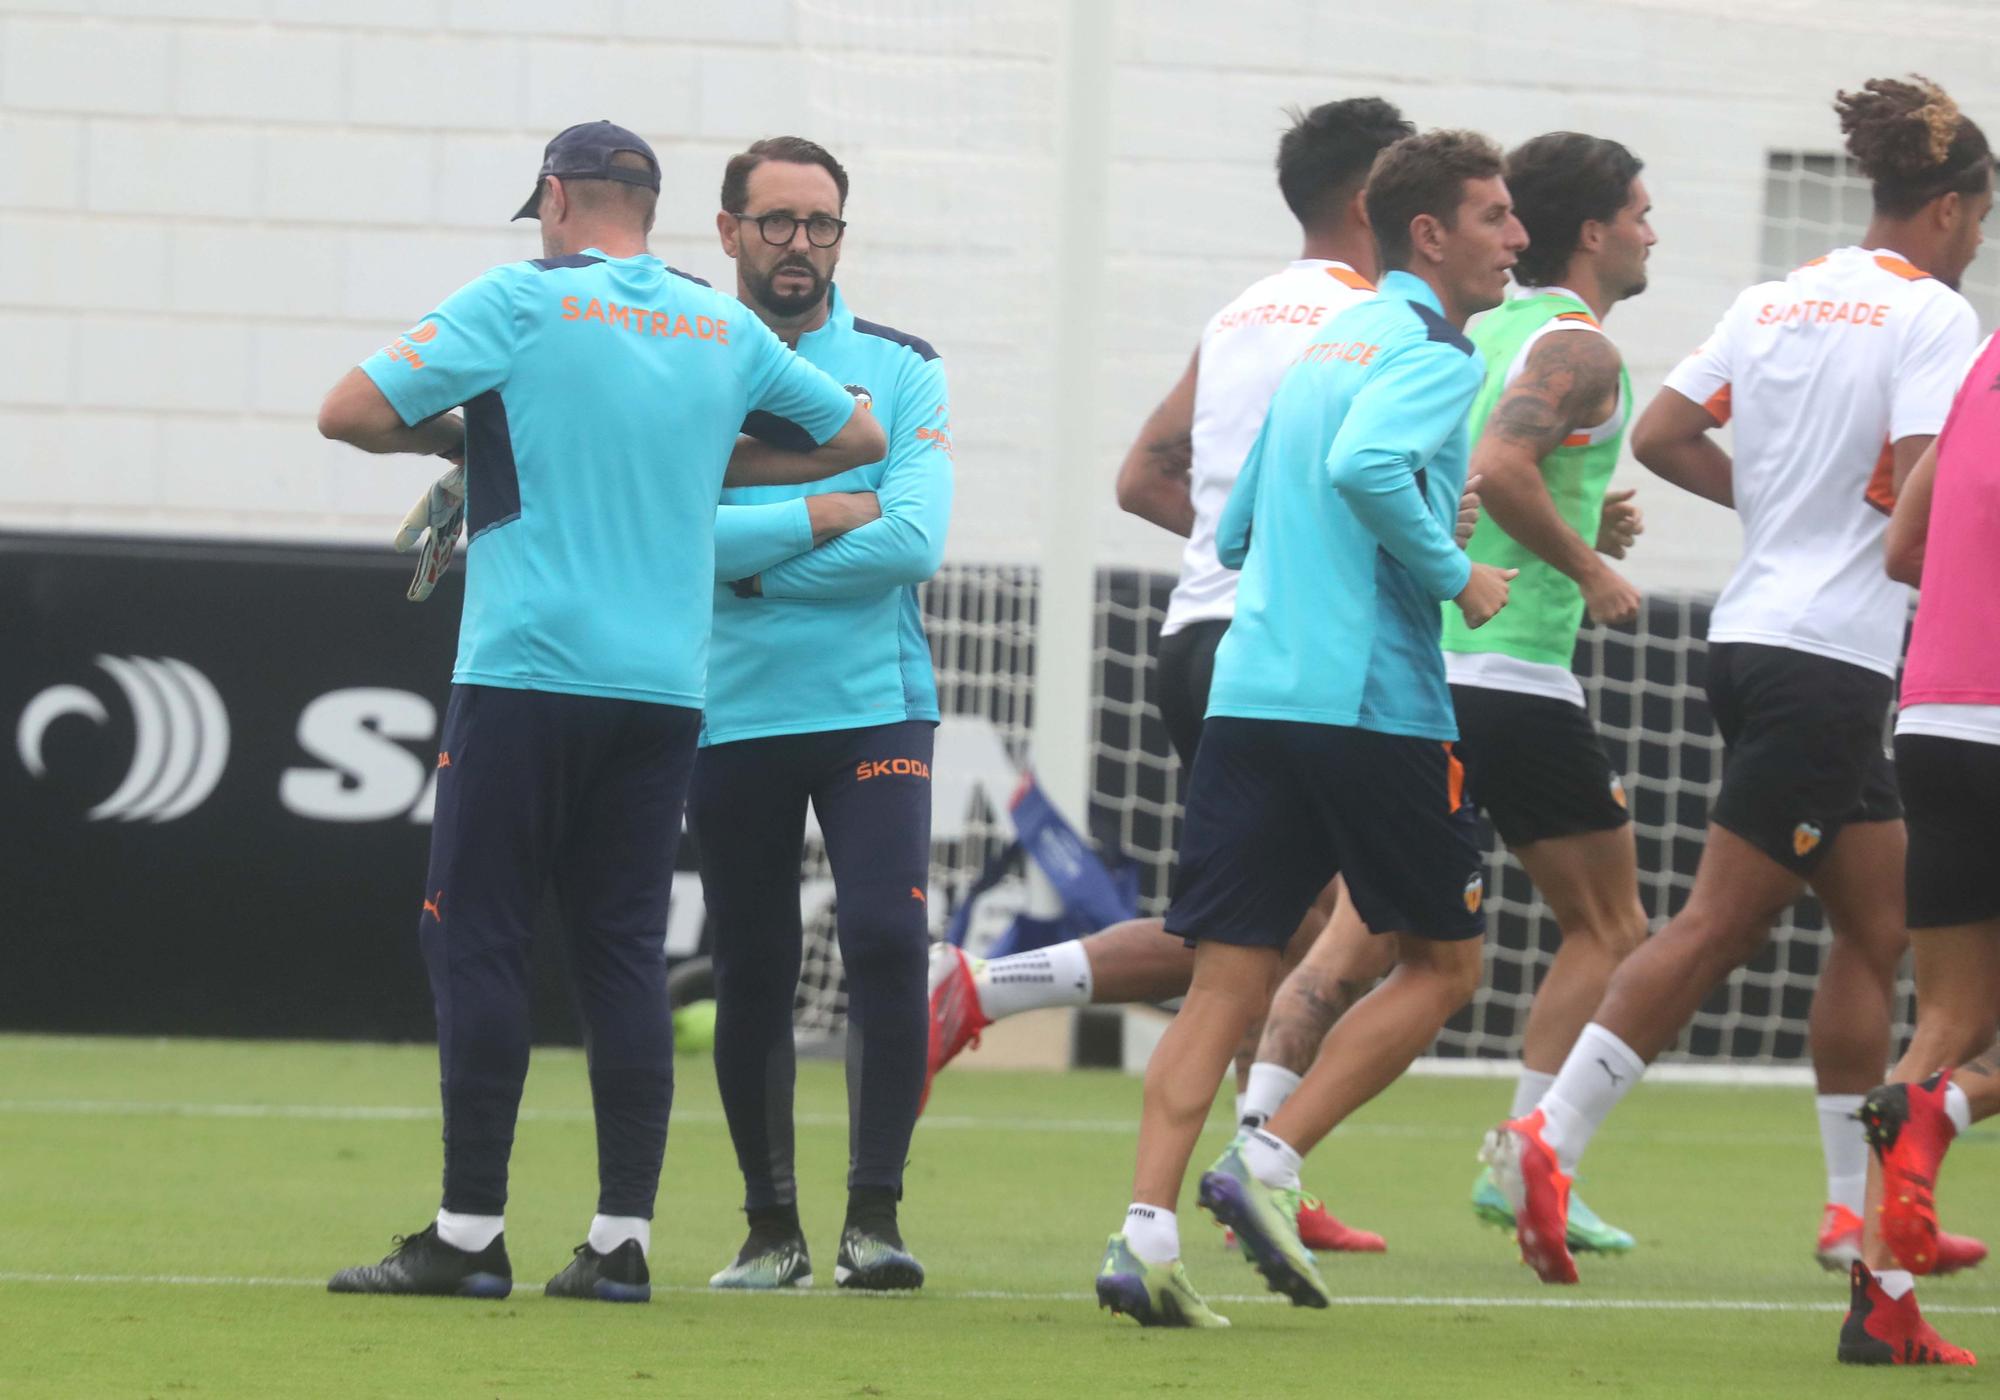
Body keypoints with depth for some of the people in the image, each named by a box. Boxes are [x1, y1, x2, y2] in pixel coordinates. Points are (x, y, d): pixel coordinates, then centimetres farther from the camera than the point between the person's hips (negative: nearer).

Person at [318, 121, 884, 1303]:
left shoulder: (519, 303, -3)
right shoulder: (724, 329, 11)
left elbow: (351, 413, -7)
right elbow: (858, 439, 24)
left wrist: (458, 434, 11)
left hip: (527, 673, -5)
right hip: (667, 687, 5)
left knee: (478, 940, 0)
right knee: (626, 951, 7)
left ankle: (471, 1233, -3)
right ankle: (624, 1237, 3)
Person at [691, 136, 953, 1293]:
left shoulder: (901, 370, 4)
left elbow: (915, 539, -10)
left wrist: (750, 557, -10)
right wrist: (826, 515, -13)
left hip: (875, 708, -1)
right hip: (733, 714, 1)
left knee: (888, 940, -14)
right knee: (753, 973, 5)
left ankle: (875, 1215, -6)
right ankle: (772, 1228, 15)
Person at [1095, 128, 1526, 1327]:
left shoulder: (1320, 348, 22)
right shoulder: (1432, 355, -6)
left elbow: (1239, 532, 27)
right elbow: (1366, 464, -26)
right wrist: (1456, 576, -14)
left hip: (1250, 691, 7)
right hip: (1374, 701, -7)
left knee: (1227, 982, 2)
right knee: (1446, 961, 9)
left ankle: (1147, 1231, -11)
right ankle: (1270, 1163, -4)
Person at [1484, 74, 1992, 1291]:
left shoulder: (1777, 302, 12)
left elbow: (1661, 434, 10)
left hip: (1757, 638, 9)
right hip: (1830, 657, -9)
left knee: (1881, 925, 13)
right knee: (1722, 924, -7)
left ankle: (1859, 1208, 15)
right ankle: (1550, 1141, -12)